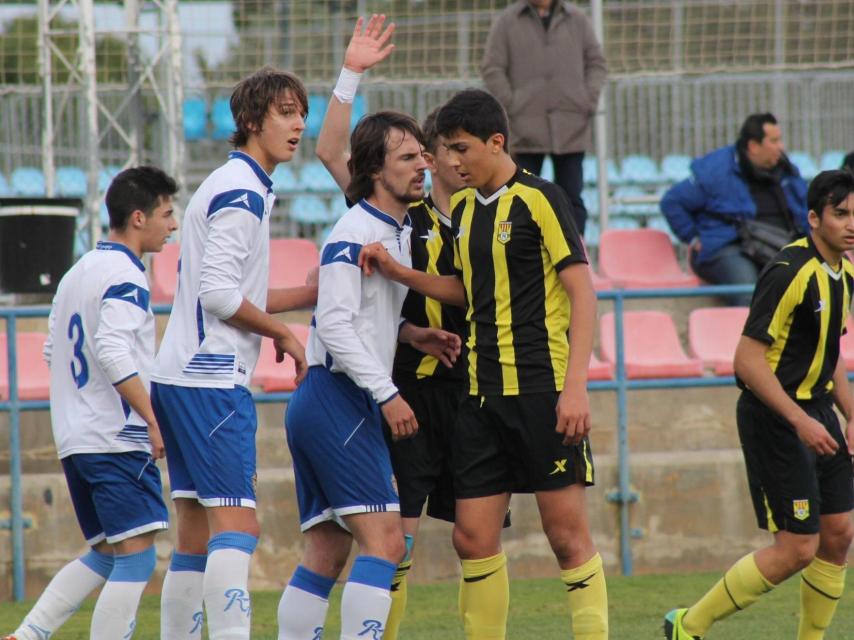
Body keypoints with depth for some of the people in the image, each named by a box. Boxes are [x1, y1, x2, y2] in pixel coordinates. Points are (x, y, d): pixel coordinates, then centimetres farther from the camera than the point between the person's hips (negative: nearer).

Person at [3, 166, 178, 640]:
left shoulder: (77, 272, 17)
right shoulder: (124, 276, -11)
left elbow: (53, 350, 23)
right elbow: (113, 352, -23)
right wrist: (154, 419, -22)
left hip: (74, 438, 9)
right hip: (117, 439, -9)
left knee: (105, 556, 16)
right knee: (136, 560, -8)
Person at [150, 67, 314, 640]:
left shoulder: (242, 188, 20)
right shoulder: (242, 191, -11)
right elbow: (219, 295, -18)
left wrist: (317, 293, 21)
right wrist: (283, 333, -6)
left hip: (182, 376, 10)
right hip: (211, 379, -10)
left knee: (198, 535, 9)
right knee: (237, 524, -17)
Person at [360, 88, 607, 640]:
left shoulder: (539, 199, -8)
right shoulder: (462, 208, 13)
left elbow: (582, 290, -10)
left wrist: (575, 386, -18)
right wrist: (400, 273, 12)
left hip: (543, 390, -7)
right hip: (483, 393, 7)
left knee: (568, 533, -5)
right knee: (474, 536, 2)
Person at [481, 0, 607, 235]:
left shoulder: (577, 19, 10)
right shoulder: (507, 21, 4)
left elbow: (596, 63, 14)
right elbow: (491, 68, 3)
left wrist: (589, 101, 1)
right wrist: (511, 105, -6)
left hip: (571, 128, 1)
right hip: (526, 128, -1)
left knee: (571, 198, 2)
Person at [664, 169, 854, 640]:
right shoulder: (789, 272, -19)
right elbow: (748, 359, -21)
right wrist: (799, 421, -25)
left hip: (816, 413, 9)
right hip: (774, 419, -9)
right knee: (797, 548, -9)